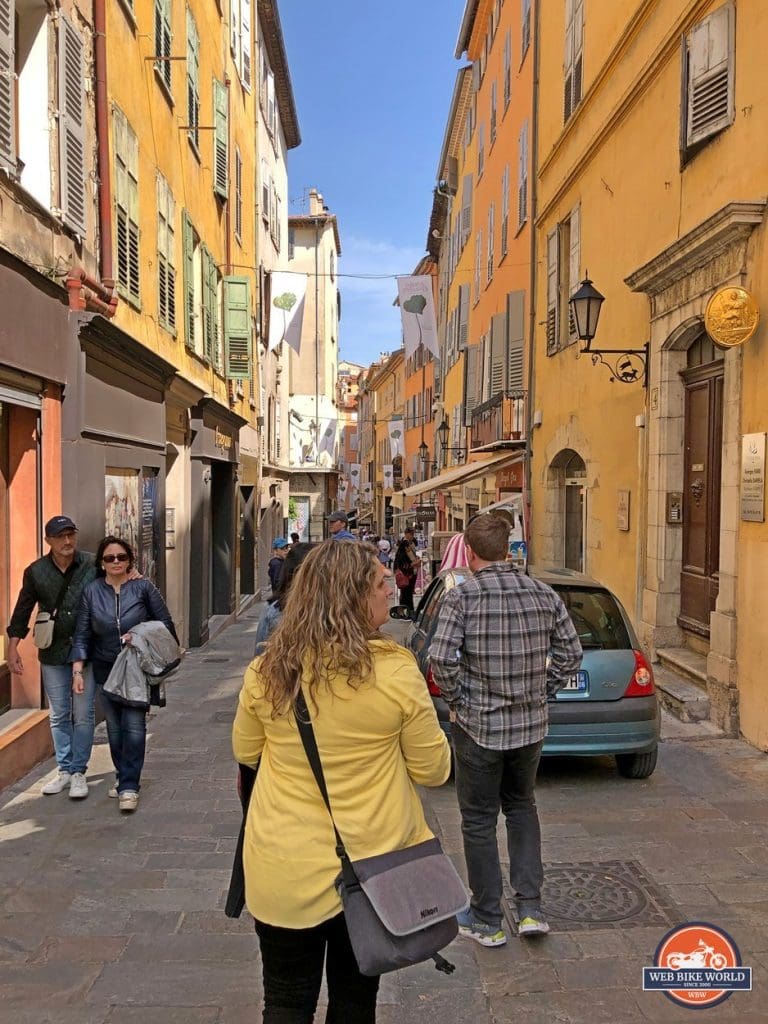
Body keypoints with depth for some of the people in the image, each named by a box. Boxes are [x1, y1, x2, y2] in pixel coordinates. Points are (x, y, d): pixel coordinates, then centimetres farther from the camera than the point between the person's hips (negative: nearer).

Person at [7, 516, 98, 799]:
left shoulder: (92, 566, -7)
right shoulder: (35, 572, 0)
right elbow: (22, 611, 8)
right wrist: (13, 647, 6)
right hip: (52, 655, 2)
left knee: (83, 715, 3)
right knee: (59, 716, 12)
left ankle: (78, 772, 16)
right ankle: (64, 770, 25)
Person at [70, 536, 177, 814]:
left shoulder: (143, 587, -6)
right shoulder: (91, 591, 0)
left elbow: (165, 623, 0)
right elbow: (82, 635, 0)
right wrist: (77, 671, -6)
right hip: (105, 671, 3)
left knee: (134, 727, -9)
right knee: (114, 729, 12)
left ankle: (129, 786, 2)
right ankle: (123, 776, 30)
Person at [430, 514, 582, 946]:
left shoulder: (463, 596, -15)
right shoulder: (544, 594, -1)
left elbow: (442, 659, -22)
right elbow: (571, 652, 3)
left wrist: (456, 701, -6)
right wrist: (542, 693, 11)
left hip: (478, 726, -4)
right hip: (532, 724, 5)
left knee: (479, 820, 12)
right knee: (522, 807, 25)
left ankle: (487, 921, 25)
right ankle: (531, 907, 23)